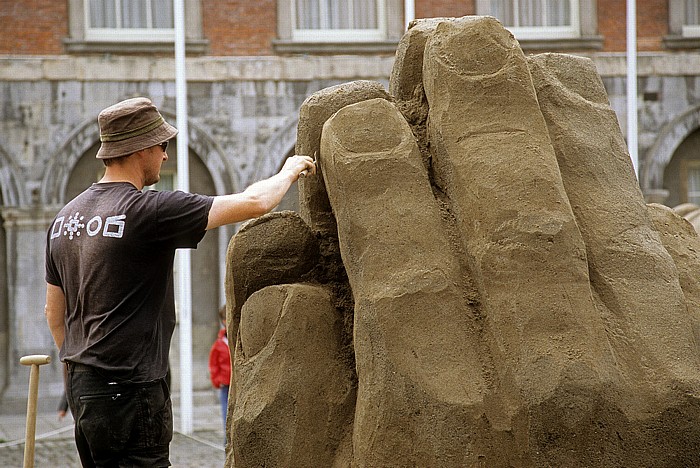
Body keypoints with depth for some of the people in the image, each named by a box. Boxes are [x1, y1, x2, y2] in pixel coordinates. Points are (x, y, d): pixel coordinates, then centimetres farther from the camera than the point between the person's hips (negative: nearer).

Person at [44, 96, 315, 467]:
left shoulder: (64, 217, 10)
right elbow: (254, 202, -13)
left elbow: (54, 313, 19)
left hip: (80, 387, 9)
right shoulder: (149, 210, -15)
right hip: (128, 392, -9)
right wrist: (289, 172, 7)